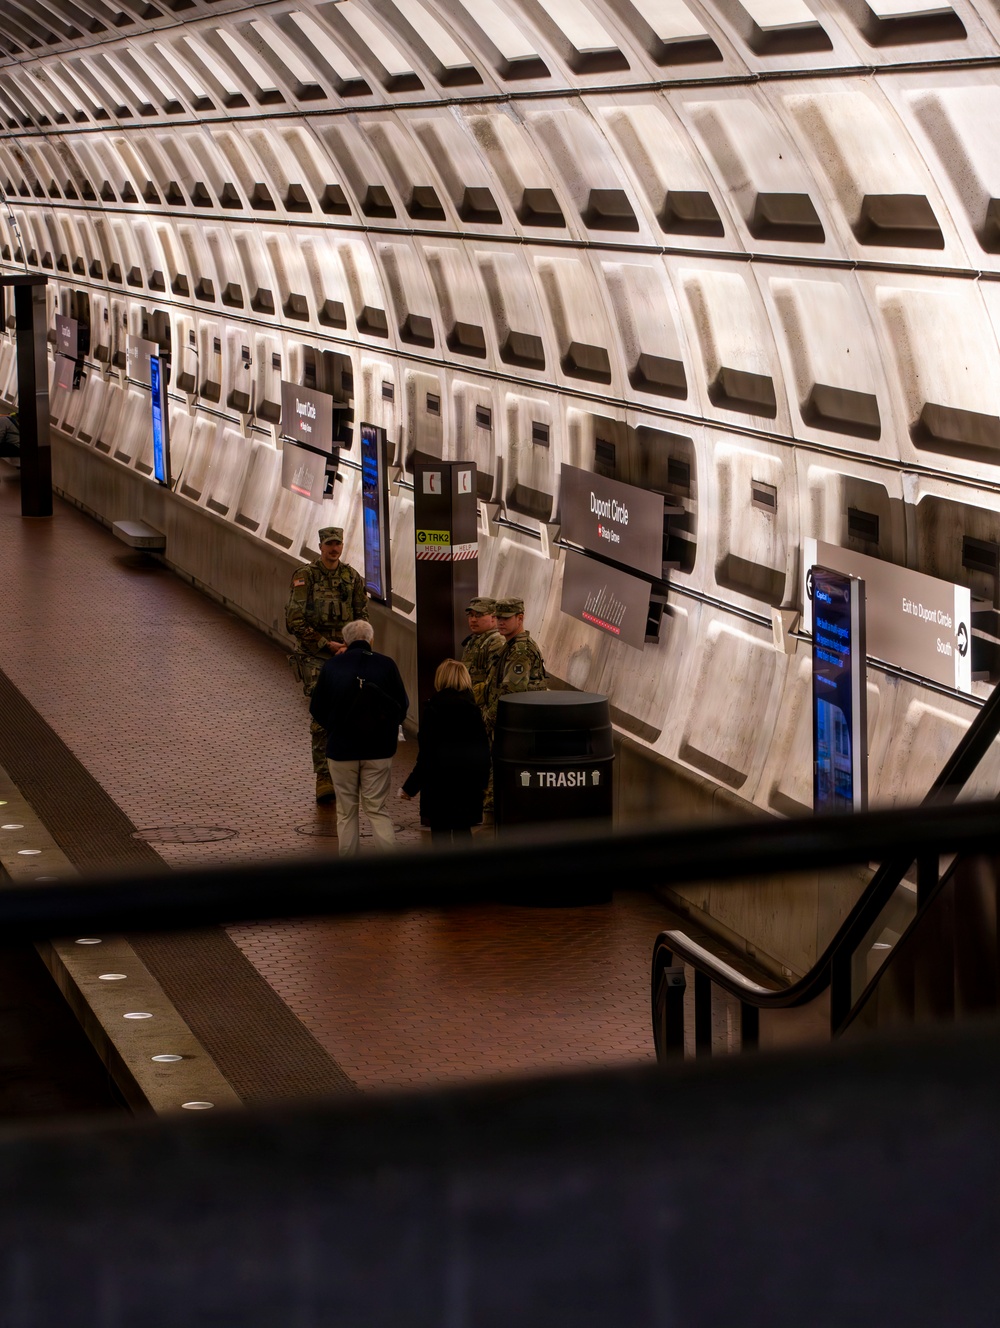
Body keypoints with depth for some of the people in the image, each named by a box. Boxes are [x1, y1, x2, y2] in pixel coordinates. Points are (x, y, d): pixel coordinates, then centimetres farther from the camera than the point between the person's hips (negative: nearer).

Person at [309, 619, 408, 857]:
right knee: (377, 809, 7)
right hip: (379, 749, 0)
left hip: (341, 748, 0)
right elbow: (402, 705, 0)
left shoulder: (331, 666, -6)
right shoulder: (386, 665, -7)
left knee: (346, 811, 11)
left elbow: (316, 709, 2)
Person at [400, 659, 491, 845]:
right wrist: (482, 780, 17)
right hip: (469, 780, 4)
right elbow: (484, 748, 5)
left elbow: (426, 754, -13)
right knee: (463, 830, 13)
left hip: (441, 781, -4)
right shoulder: (473, 707, 2)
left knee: (440, 832, 3)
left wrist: (410, 787, -6)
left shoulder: (432, 709, -12)